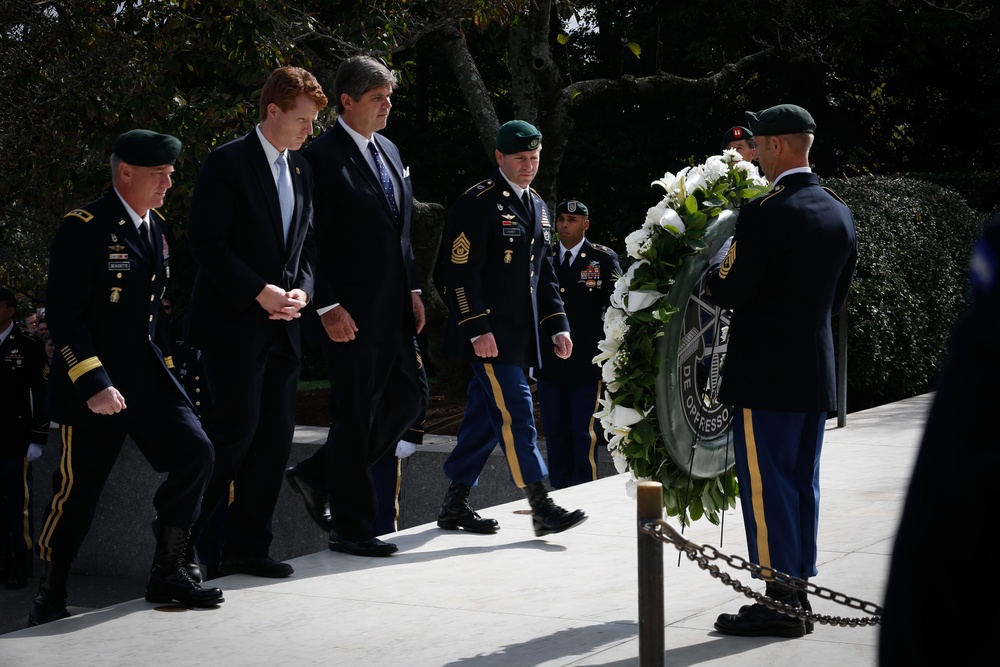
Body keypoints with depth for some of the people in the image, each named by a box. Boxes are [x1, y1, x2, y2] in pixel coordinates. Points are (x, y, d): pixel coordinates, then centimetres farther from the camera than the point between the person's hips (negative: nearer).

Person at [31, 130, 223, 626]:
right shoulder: (84, 228, -12)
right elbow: (61, 314, -16)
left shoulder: (156, 228, 13)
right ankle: (49, 595, 20)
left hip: (149, 379, 7)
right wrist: (92, 382, -23)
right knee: (78, 491, 1)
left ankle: (167, 574, 4)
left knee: (195, 454, -9)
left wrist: (165, 362, 13)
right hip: (93, 384, -7)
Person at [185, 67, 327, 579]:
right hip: (234, 321, -7)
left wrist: (302, 290, 0)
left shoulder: (301, 171, 16)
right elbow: (205, 242, -13)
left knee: (275, 436, 4)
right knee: (236, 428, -11)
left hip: (282, 325, 7)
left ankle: (248, 547, 11)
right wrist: (259, 291, -16)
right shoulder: (227, 163, -7)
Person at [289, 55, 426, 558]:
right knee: (356, 416, -1)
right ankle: (350, 528, 9)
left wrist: (413, 289, 14)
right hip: (351, 313, -8)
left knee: (408, 400, 12)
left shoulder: (389, 151, 15)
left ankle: (325, 473, 27)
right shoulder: (324, 157, -10)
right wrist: (328, 307, -18)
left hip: (393, 309, 8)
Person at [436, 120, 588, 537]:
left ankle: (455, 506, 16)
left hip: (519, 335, 8)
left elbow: (545, 274, 21)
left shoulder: (537, 207, 17)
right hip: (489, 333, -8)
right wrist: (477, 329, -19)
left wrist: (557, 325, 12)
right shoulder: (478, 204, -9)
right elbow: (462, 272, -14)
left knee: (486, 417, 10)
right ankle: (541, 509, -11)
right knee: (515, 411, -11)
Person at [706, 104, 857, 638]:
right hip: (817, 371, 8)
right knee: (802, 484, 14)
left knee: (767, 486, -3)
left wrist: (716, 266, 5)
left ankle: (778, 602, -1)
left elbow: (728, 292, -15)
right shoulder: (840, 214, 9)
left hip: (766, 373, -8)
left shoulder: (765, 213, -16)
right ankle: (798, 591, 20)